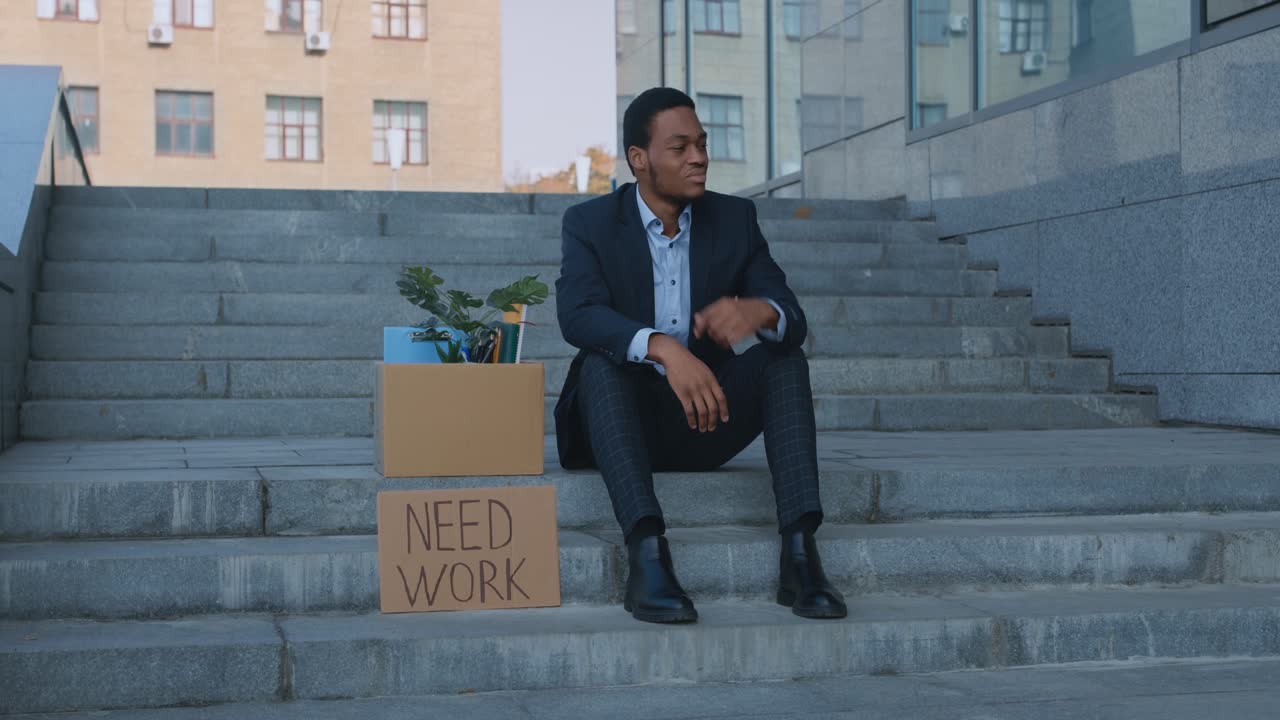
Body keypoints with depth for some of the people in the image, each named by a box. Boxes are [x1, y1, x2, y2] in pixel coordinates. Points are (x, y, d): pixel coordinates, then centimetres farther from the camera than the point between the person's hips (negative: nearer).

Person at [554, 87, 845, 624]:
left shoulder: (734, 219, 4)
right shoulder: (590, 224, -4)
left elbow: (793, 319, -6)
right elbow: (577, 316, -23)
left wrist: (758, 312, -32)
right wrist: (664, 348, -42)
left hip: (702, 420, 3)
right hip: (619, 422, -3)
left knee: (785, 358, -19)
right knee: (601, 362, -33)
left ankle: (799, 552, -31)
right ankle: (647, 554, -46)